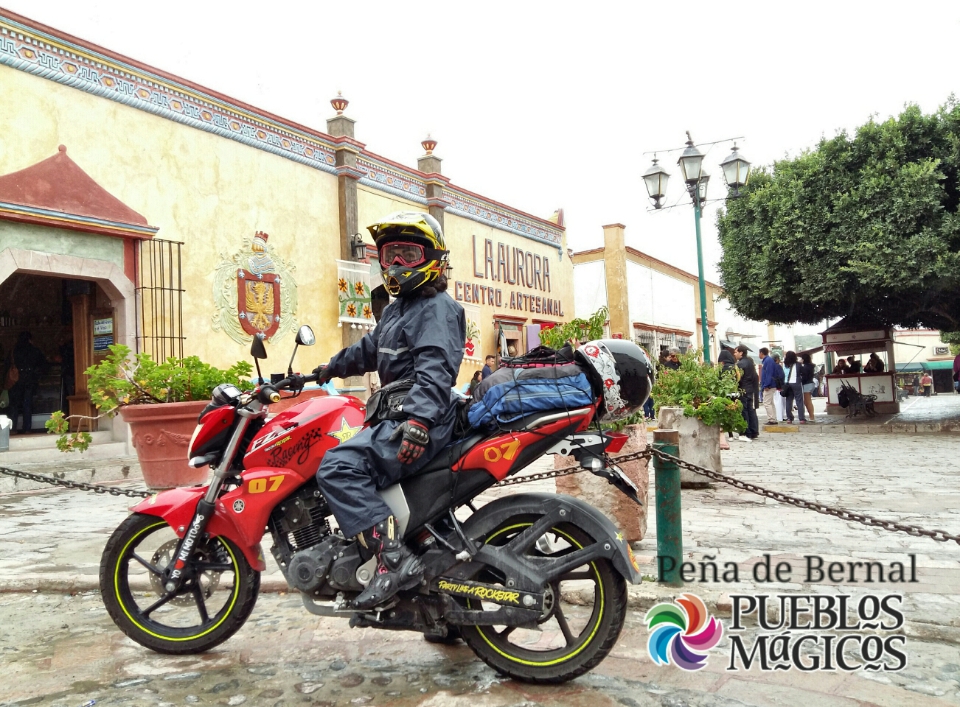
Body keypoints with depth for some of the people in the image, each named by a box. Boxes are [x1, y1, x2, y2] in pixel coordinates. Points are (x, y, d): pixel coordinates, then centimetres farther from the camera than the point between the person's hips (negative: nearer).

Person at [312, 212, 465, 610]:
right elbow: (371, 349, 40)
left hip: (423, 423, -11)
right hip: (398, 415, 11)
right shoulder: (397, 308, 23)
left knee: (340, 466, -27)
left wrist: (419, 420, -38)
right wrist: (331, 368, 49)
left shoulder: (437, 308, -9)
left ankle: (394, 559, -30)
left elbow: (436, 368, -25)